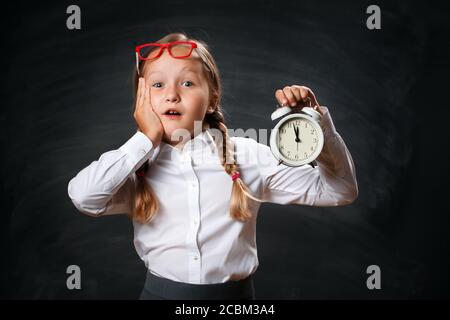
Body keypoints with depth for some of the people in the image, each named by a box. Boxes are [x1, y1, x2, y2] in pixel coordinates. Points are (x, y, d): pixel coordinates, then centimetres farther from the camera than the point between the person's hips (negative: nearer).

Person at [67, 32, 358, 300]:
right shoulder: (137, 168, -4)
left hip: (236, 292, 0)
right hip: (160, 291, 0)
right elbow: (83, 195, -23)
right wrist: (146, 139, -16)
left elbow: (339, 191, -3)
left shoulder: (248, 156, -5)